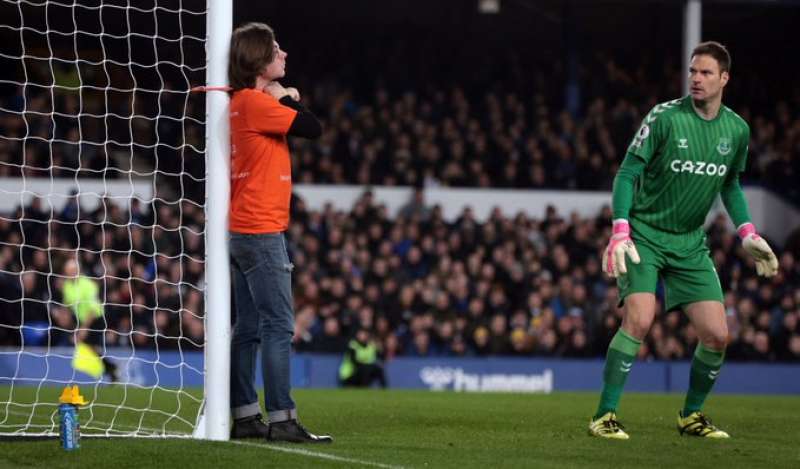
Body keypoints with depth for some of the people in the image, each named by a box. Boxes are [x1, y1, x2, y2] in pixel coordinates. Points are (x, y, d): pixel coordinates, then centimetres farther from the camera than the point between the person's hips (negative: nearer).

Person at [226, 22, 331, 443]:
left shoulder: (242, 103, 15)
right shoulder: (255, 102, -14)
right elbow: (313, 128, -15)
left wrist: (286, 100, 5)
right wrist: (284, 99, -1)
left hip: (243, 231, 10)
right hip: (261, 231, -10)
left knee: (249, 328, 10)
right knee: (278, 325, -10)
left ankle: (245, 417, 12)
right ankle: (281, 419, -12)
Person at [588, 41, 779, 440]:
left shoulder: (737, 130, 2)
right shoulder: (664, 117, -13)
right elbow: (627, 174, -11)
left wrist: (747, 233, 8)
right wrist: (620, 231, -22)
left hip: (690, 243, 5)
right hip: (644, 235, -5)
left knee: (716, 335, -2)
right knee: (639, 319, -24)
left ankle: (692, 415, 21)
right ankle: (604, 416, -16)